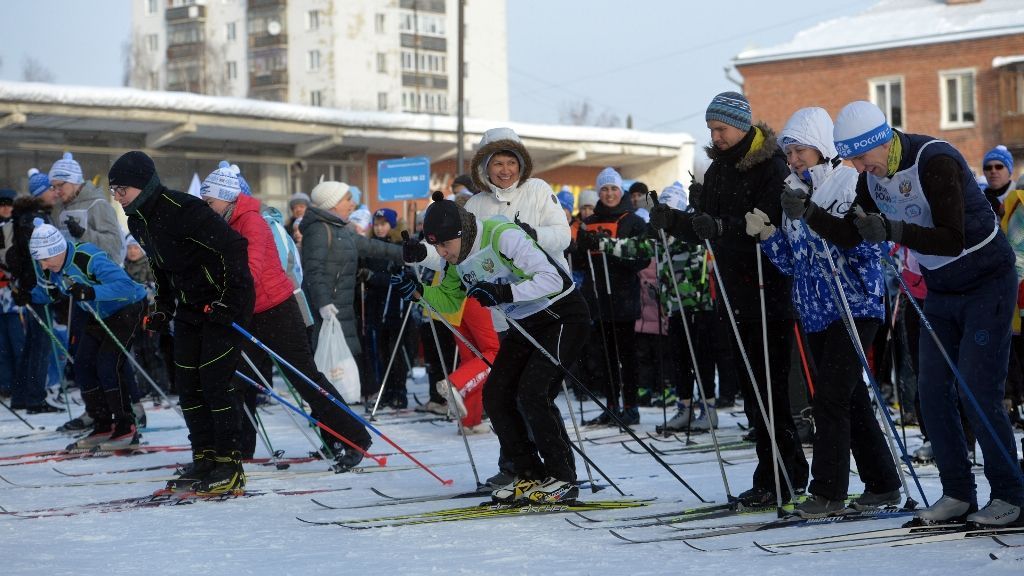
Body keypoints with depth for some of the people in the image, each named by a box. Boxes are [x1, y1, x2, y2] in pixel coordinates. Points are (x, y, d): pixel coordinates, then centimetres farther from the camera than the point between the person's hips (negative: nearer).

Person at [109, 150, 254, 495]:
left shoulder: (182, 209, -24)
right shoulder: (138, 220, 4)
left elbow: (234, 247, -24)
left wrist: (229, 300, -23)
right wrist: (162, 309, 14)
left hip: (226, 302, -9)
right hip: (190, 307, 9)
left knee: (214, 382, -12)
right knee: (187, 385, 4)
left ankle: (230, 466, -5)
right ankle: (205, 460, 12)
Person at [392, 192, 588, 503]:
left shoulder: (502, 236, -27)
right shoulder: (458, 260, -1)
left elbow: (552, 279, -32)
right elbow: (449, 301, 15)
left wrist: (503, 293, -39)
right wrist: (415, 290, -3)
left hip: (563, 315, -9)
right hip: (526, 323, 9)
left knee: (532, 394, -20)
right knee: (495, 395, 0)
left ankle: (563, 479, -8)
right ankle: (530, 476, 10)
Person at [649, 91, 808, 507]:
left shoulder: (772, 167, -11)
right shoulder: (719, 168, 14)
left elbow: (770, 225, -24)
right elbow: (704, 229, 13)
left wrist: (721, 227, -36)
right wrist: (673, 221, -6)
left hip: (770, 290, -8)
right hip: (735, 293, 8)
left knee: (769, 387, -7)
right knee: (753, 385, 11)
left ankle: (776, 480, -3)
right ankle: (792, 472, 19)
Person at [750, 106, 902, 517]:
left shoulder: (849, 184, -7)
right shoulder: (794, 196, 12)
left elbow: (867, 246, -16)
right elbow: (791, 263, 12)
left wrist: (815, 219, -24)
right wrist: (767, 235, -5)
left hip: (855, 308, -7)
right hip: (816, 314, 7)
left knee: (830, 398, -12)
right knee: (851, 399, 11)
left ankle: (828, 491, -6)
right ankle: (882, 485, 19)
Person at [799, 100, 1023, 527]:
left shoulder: (935, 161, -26)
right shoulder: (873, 176, -2)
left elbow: (953, 239, -32)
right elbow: (851, 236, 2)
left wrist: (894, 231, -43)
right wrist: (809, 214, -14)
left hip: (988, 286, -8)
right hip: (940, 292, 8)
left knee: (978, 394, -11)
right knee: (933, 394, 2)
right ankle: (958, 494, 9)